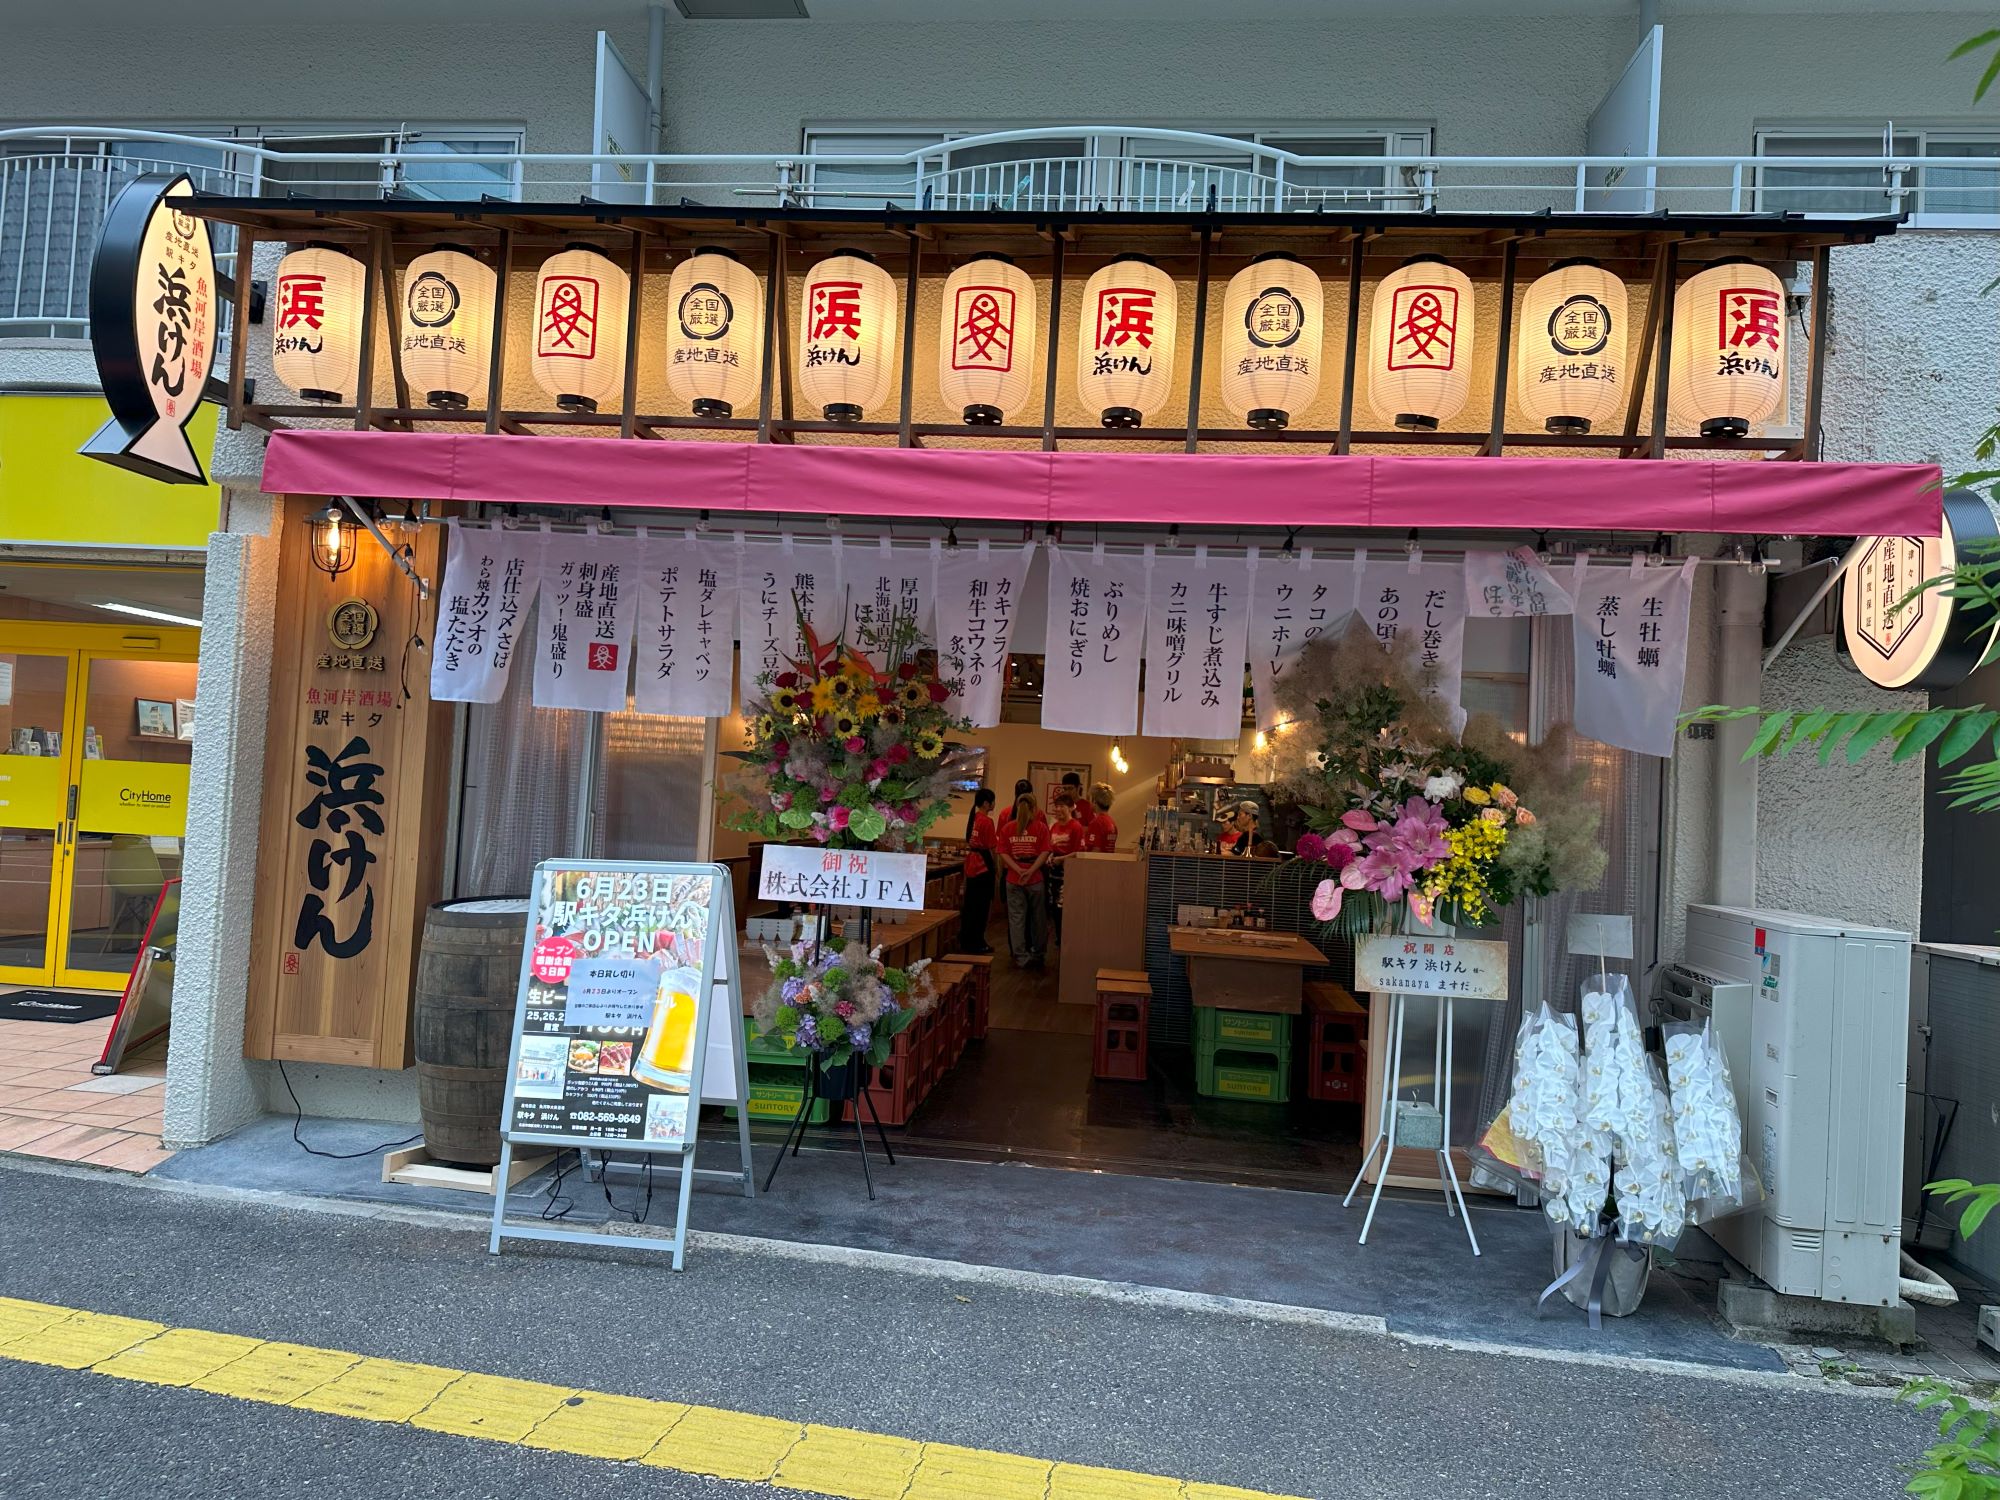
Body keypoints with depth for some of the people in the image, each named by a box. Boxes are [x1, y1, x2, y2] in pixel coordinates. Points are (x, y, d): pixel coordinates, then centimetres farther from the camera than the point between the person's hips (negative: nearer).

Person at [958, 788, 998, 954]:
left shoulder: (972, 818, 7)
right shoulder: (987, 821, -16)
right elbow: (992, 848, -15)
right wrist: (997, 868, -3)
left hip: (971, 866, 8)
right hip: (984, 867, -8)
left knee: (969, 905, 14)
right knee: (982, 907, 2)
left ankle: (965, 941, 22)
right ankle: (977, 943, 8)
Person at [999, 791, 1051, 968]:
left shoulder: (1008, 828, 2)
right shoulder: (1041, 827, -4)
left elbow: (1003, 853, -3)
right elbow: (1044, 853, -11)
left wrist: (1019, 870, -9)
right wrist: (1030, 871, -13)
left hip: (1013, 880, 1)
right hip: (1036, 879, -1)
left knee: (1016, 918, 7)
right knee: (1038, 918, 13)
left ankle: (1021, 957, 6)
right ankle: (1038, 954, 23)